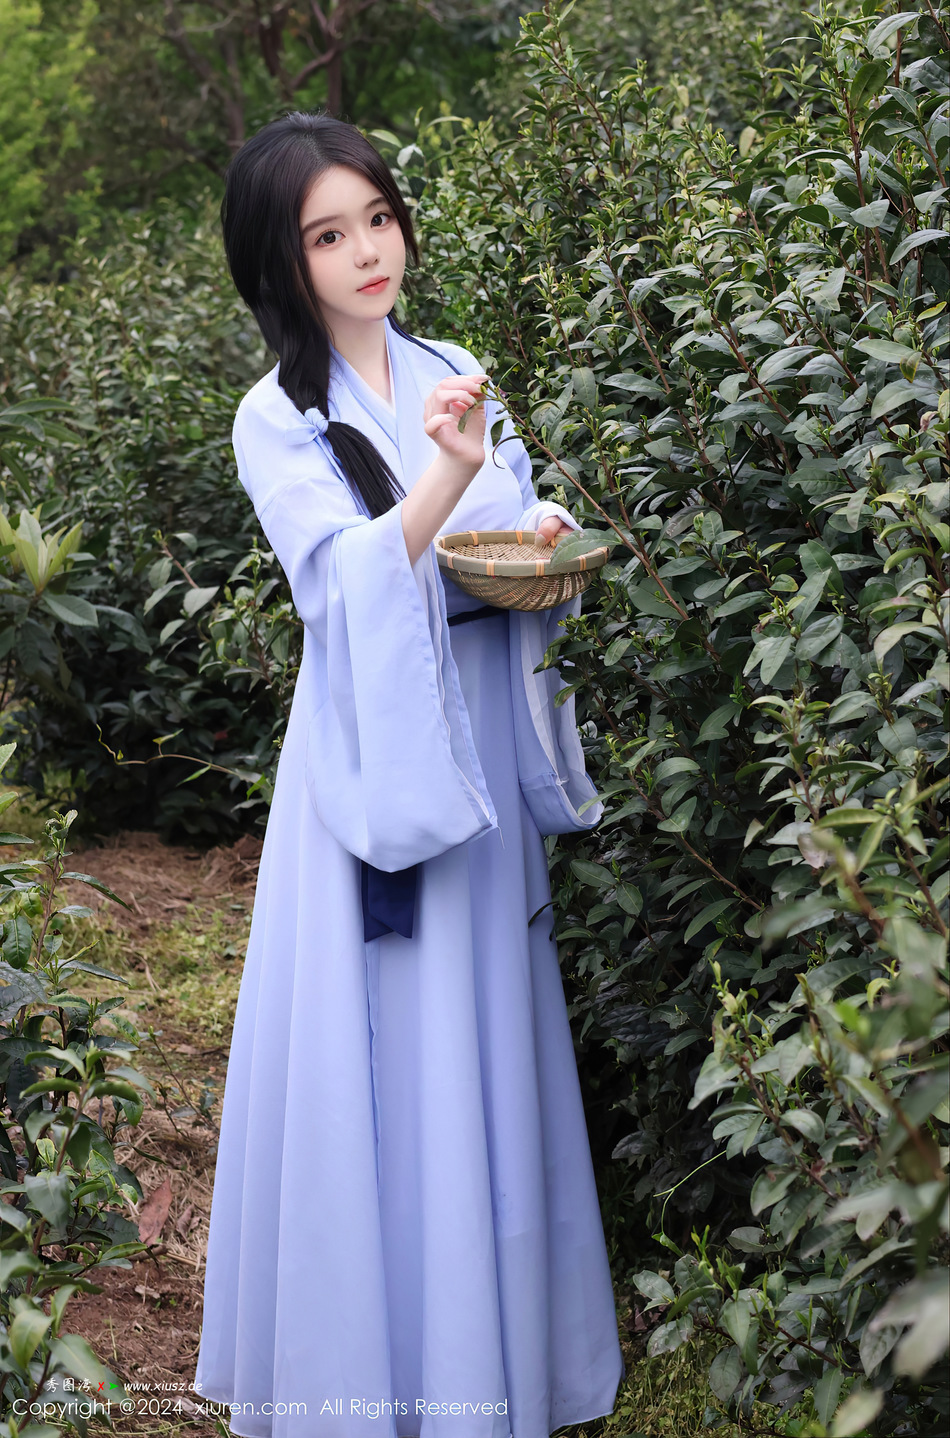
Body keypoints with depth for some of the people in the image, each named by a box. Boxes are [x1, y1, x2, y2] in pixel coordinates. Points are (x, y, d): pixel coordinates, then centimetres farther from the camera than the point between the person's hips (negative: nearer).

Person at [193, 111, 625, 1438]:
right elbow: (346, 582, -21)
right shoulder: (279, 420, -7)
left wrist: (547, 531, -6)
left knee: (487, 1042, 11)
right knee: (382, 1054, -2)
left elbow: (523, 536, 17)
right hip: (374, 759, -5)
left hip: (483, 744, 5)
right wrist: (448, 473, -36)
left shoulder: (455, 375, 9)